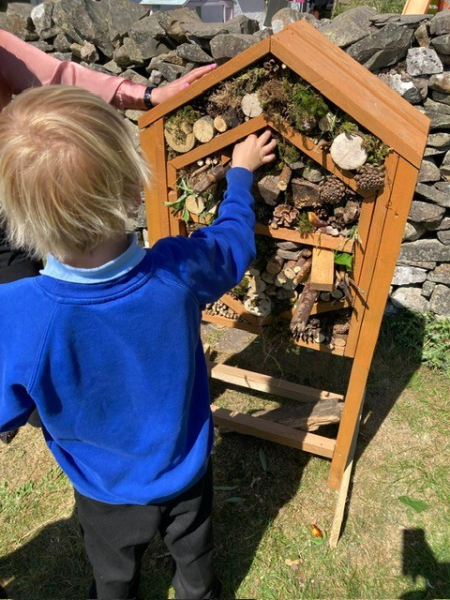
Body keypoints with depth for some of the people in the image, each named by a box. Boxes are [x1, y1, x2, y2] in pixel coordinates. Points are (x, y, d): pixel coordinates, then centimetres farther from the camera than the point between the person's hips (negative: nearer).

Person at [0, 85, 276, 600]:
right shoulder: (178, 271, -32)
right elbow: (234, 237, -8)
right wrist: (240, 173, 11)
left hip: (107, 493, -1)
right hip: (185, 474, 2)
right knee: (194, 559, 33)